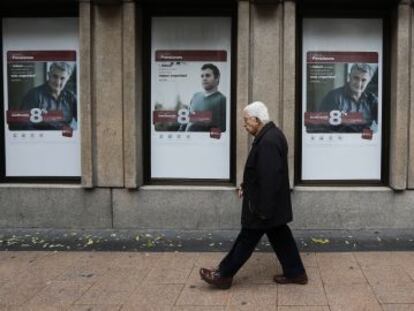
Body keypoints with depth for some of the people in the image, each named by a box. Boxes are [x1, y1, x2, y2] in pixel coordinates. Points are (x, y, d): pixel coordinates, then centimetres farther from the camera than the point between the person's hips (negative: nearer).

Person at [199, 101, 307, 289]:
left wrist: (263, 210, -24)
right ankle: (295, 272, 26)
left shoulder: (268, 141, -26)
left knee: (247, 239, 2)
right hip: (273, 204, 10)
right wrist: (246, 186, 15)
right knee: (279, 236, 17)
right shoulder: (271, 135, 8)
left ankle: (223, 275, 13)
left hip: (264, 205, -10)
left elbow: (269, 179, -28)